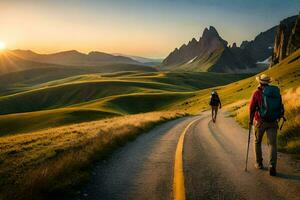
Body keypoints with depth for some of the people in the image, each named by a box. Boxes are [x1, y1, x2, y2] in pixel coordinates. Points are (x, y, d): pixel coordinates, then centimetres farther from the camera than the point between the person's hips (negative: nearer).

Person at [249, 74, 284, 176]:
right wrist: (278, 118, 23)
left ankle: (259, 163, 25)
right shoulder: (276, 92, 8)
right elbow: (280, 107, 11)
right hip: (273, 122, 3)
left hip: (260, 121, -2)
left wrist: (250, 121, 4)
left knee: (257, 142, 17)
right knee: (272, 143, 1)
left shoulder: (257, 93, -6)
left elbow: (252, 108, -7)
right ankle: (272, 166, -14)